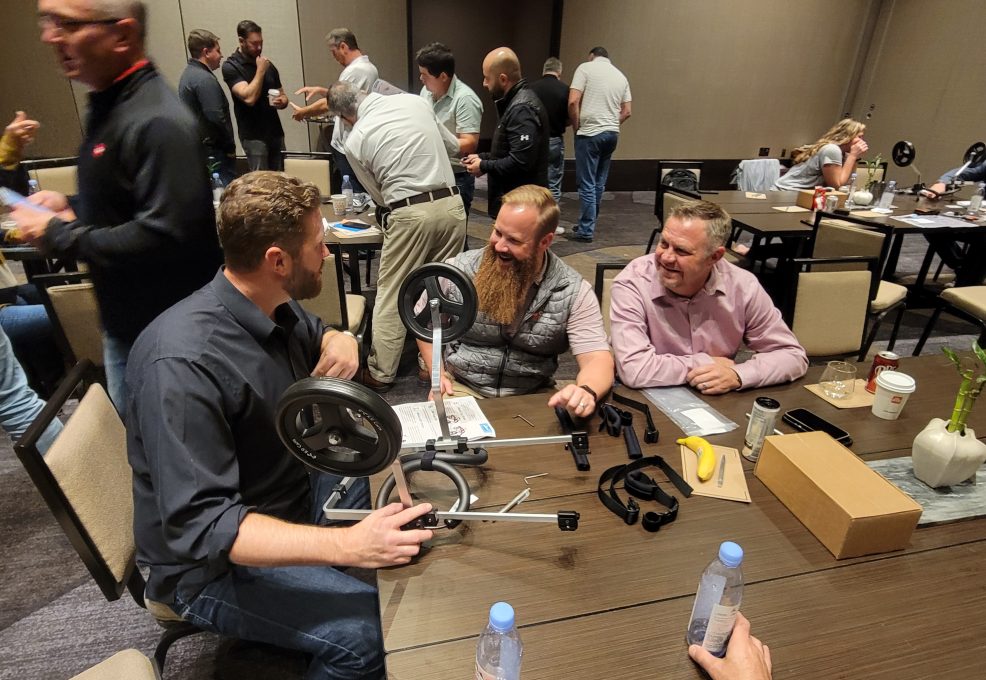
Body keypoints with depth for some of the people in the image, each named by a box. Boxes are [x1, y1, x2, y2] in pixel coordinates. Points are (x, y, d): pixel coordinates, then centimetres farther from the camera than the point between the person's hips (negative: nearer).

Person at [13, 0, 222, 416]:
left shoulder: (158, 121, -23)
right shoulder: (106, 103, 9)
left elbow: (165, 236, -29)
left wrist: (59, 235, -18)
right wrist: (73, 208, 4)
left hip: (167, 332, -9)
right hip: (124, 323, 9)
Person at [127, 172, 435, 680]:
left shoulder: (275, 308, -6)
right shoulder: (182, 364, -31)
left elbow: (317, 335, 16)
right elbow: (202, 525, -32)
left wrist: (340, 341, -9)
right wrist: (346, 546, -42)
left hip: (292, 492, 8)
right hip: (215, 563, -8)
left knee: (412, 502, 7)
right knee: (371, 629, -23)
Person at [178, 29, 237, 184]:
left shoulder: (189, 73, 15)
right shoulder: (204, 79, -17)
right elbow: (217, 118, -22)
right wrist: (230, 147, -11)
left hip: (198, 148, 11)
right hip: (213, 150, -11)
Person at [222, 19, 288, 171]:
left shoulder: (267, 64, 12)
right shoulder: (231, 66, -6)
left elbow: (282, 95, 20)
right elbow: (249, 98, -19)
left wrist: (282, 101, -4)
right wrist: (260, 71, -12)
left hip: (276, 132, 5)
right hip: (253, 136, -5)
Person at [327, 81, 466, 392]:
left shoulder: (355, 140, 0)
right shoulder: (415, 100, 7)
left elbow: (380, 195, 9)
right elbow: (453, 146, 17)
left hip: (411, 214, -4)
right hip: (451, 203, 4)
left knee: (391, 296, 7)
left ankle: (380, 373, 17)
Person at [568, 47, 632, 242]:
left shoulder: (586, 68, -1)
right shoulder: (621, 76, 16)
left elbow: (573, 102, -11)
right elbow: (626, 112, 13)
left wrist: (576, 127, 0)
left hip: (590, 133, -6)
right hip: (612, 133, 6)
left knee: (587, 184, -3)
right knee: (599, 184, 12)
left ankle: (586, 231, -1)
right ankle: (587, 224, 21)